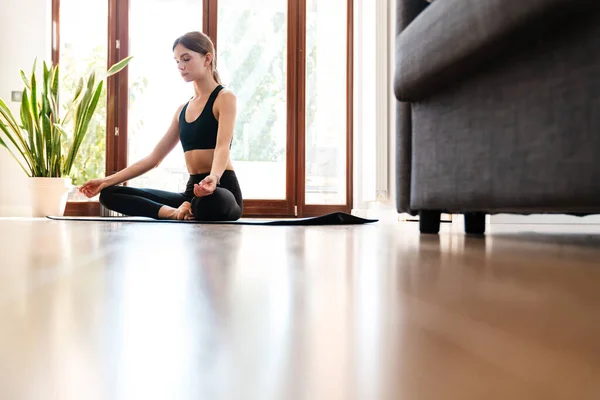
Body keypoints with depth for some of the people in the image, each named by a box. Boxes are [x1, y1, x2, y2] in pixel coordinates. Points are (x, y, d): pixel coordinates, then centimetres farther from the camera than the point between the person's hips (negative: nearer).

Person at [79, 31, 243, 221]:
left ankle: (181, 213, -12)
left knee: (210, 201, -45)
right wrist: (107, 181, 10)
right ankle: (176, 213, -18)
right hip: (193, 191, 7)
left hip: (222, 191, -7)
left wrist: (213, 178, -41)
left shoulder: (225, 98, -1)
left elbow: (223, 147, -19)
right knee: (109, 194, 0)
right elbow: (154, 157, 17)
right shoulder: (183, 110, 18)